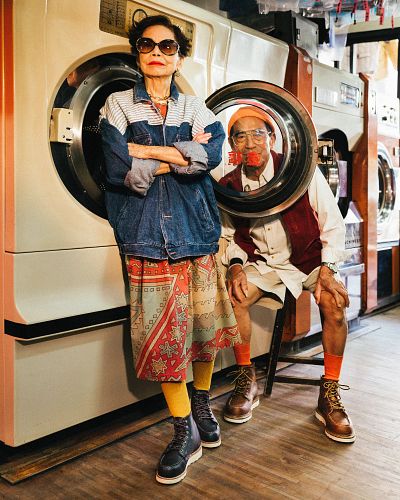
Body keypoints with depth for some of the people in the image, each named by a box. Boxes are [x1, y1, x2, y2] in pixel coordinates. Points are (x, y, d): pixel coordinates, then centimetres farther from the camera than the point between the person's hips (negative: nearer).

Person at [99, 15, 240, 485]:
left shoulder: (194, 107, 12)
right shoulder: (119, 104, 7)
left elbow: (213, 155, -10)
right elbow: (119, 170, -10)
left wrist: (147, 150, -11)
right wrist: (182, 155, -6)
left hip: (195, 227, 2)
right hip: (147, 233, -2)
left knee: (205, 322, 6)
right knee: (163, 331, -3)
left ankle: (201, 403, 33)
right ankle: (185, 431, 13)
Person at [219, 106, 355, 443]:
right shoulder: (228, 186, -6)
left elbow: (333, 225, -10)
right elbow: (232, 236, 7)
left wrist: (327, 268, -23)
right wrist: (236, 265, -13)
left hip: (309, 258, -2)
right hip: (263, 263, 2)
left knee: (334, 301, -30)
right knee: (234, 297, -25)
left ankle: (330, 394, -11)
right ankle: (246, 380, -3)